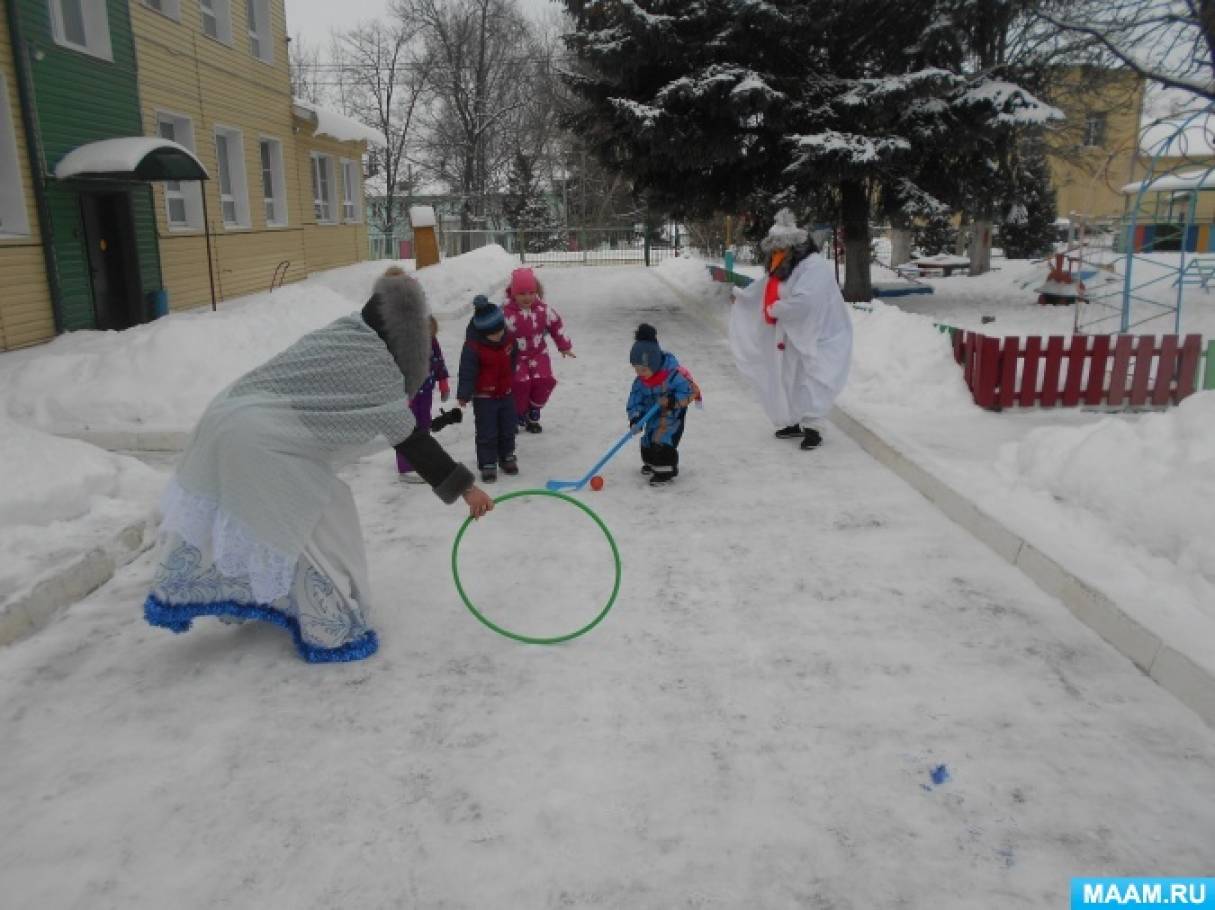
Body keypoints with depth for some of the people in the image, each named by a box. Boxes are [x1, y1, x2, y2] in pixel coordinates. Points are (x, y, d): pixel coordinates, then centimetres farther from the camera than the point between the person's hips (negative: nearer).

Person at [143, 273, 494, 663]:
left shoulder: (340, 336, 9)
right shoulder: (376, 366, -13)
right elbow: (412, 441, -11)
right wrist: (463, 486, -6)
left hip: (225, 420, 9)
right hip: (260, 448, -9)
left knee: (216, 516, 27)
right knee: (323, 534, 4)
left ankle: (173, 597, 48)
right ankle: (332, 634, 17)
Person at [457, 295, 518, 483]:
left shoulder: (509, 338, -7)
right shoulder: (473, 347, -23)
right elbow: (467, 372, -20)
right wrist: (464, 395, -21)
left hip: (506, 392, 5)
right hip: (483, 396, -5)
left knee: (508, 428, 16)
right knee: (487, 432, 1)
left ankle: (507, 456, 33)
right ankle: (488, 464, 12)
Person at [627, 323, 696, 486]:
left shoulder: (673, 375, -28)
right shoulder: (640, 382, -9)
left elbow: (689, 391, -25)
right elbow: (635, 401, -7)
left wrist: (672, 401, -33)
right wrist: (635, 419, -21)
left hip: (673, 413, -7)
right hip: (653, 414, 7)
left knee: (663, 439, -17)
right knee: (649, 438, 15)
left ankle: (666, 470, -6)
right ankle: (652, 462, 39)